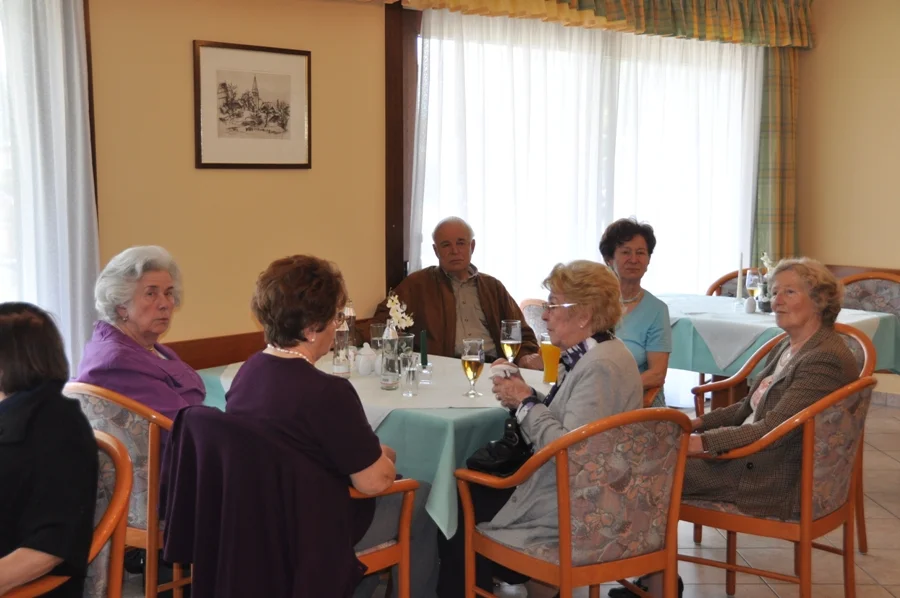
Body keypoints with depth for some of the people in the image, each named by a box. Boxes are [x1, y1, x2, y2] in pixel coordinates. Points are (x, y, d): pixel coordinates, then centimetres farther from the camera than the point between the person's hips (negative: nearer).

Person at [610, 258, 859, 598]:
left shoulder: (825, 359, -19)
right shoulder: (788, 347, 12)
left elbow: (771, 429, -25)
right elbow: (749, 407, 19)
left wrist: (701, 442, -26)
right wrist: (698, 423, 5)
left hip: (780, 483, -10)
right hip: (752, 458, 10)